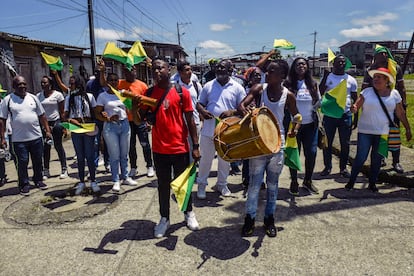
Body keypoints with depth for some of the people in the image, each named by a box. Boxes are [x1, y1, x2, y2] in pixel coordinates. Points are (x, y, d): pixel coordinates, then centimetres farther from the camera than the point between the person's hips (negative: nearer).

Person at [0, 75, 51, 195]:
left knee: (38, 161, 12)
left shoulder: (33, 98, 7)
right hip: (19, 139, -3)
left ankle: (38, 180, 30)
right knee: (22, 162, 3)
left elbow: (42, 116, 11)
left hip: (36, 137, 3)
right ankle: (24, 185, 18)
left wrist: (47, 131, 5)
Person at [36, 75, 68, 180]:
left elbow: (62, 111, -3)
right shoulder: (39, 96, 8)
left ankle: (64, 169, 10)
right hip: (44, 123, 4)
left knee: (58, 146, 0)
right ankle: (46, 171, 15)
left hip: (56, 122, -4)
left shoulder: (57, 94, -3)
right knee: (45, 147, 6)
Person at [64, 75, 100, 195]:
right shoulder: (69, 98, 10)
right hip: (75, 131, 2)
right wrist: (72, 121, -14)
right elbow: (66, 115, 6)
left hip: (89, 130, -2)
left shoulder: (89, 96, 5)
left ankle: (93, 181, 12)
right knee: (80, 157, 7)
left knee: (90, 156, 1)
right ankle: (81, 182, 16)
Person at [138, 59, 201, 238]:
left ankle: (189, 213, 35)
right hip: (159, 149, 2)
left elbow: (190, 120, -2)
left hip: (180, 148, -2)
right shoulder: (149, 93, 3)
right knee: (163, 185, 13)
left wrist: (195, 146, -3)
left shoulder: (182, 92, -4)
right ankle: (164, 218, 29)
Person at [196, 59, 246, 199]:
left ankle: (222, 184, 33)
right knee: (205, 158, 9)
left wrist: (232, 112, -20)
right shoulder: (208, 86, 5)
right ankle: (201, 184, 25)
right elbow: (199, 103, 10)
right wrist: (202, 111, -13)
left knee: (225, 159, 14)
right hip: (209, 129, 1)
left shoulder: (237, 88, 0)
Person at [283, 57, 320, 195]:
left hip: (310, 124, 3)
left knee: (311, 153, 4)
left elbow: (318, 104, 12)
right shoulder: (288, 84, -4)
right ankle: (294, 182, 22)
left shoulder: (313, 84, 7)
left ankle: (308, 180, 25)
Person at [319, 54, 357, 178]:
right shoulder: (327, 77, 3)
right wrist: (325, 76, -15)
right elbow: (319, 93, -9)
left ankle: (343, 167, 19)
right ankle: (327, 167, 18)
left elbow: (355, 99, 10)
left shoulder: (351, 80, 6)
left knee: (345, 143, 7)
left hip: (346, 115, 1)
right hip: (329, 115, -1)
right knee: (327, 142, 5)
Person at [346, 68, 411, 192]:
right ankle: (351, 181, 12)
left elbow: (401, 113, 9)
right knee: (360, 157, -3)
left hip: (383, 133, 2)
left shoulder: (394, 94, 4)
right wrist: (353, 108, -33)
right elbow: (356, 106, -10)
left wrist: (408, 128, 10)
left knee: (377, 159, 10)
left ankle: (372, 183, 25)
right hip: (365, 131, -2)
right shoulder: (367, 92, -2)